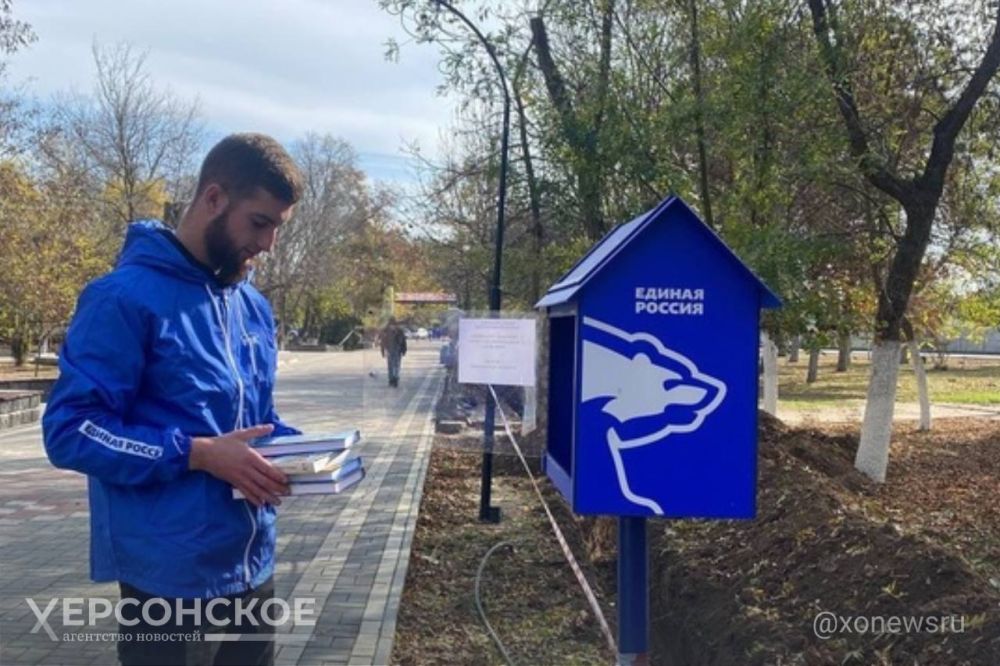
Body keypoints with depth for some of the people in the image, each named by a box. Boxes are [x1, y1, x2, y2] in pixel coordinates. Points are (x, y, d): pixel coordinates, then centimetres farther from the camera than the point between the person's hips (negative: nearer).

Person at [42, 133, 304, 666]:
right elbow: (69, 430, -18)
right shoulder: (126, 297, -14)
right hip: (171, 579, -7)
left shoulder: (254, 307, 10)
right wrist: (199, 455, -24)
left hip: (251, 568, 8)